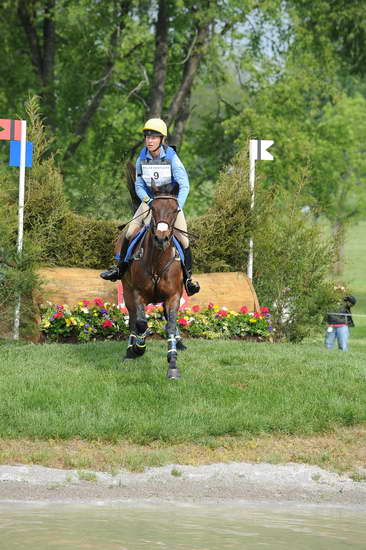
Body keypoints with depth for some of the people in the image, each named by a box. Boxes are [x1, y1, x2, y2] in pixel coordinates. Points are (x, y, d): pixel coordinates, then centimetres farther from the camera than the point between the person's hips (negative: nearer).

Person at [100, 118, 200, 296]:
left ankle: (188, 277, 0)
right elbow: (139, 186, 1)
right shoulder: (142, 159, -6)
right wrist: (148, 200, -18)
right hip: (149, 200, 3)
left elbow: (184, 186, -18)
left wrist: (177, 207, -30)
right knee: (130, 233, -11)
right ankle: (120, 269, 5)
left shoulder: (171, 158, -16)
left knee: (183, 239, -13)